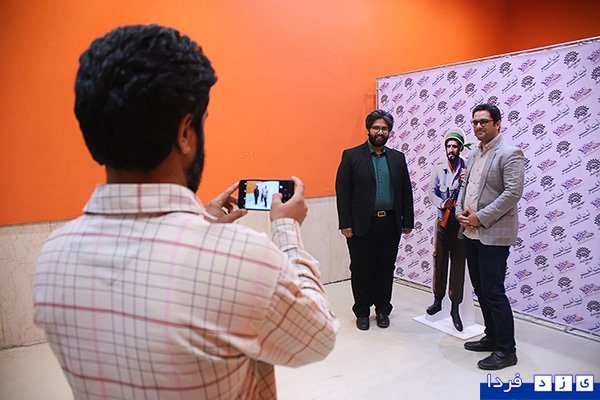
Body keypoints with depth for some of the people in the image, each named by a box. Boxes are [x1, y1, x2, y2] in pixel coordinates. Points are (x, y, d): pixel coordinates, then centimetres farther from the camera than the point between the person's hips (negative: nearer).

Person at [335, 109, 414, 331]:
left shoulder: (398, 157, 10)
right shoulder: (351, 156, -1)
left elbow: (406, 191, 12)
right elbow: (342, 191, -6)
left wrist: (408, 221, 7)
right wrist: (345, 224, -11)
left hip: (390, 225, 3)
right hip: (362, 225, -3)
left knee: (386, 269, 12)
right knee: (361, 270, 7)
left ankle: (383, 310, 29)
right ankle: (362, 312, 24)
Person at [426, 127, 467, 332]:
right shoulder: (438, 166, 1)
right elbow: (432, 192, 1)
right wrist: (442, 203, -17)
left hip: (460, 223, -2)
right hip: (443, 221, 2)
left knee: (458, 265, 2)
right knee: (439, 261, 10)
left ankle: (455, 308, 14)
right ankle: (437, 299, 27)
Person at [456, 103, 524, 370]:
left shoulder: (509, 153, -9)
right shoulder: (474, 154, 16)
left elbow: (513, 193, -17)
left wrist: (480, 217, -18)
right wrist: (460, 211, 1)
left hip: (494, 234, -8)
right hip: (472, 233, 8)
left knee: (493, 291, -5)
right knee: (481, 289, 15)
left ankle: (506, 350, 9)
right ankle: (492, 337, 30)